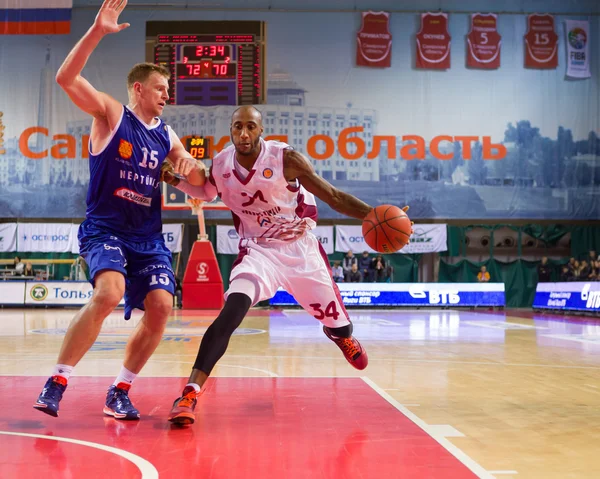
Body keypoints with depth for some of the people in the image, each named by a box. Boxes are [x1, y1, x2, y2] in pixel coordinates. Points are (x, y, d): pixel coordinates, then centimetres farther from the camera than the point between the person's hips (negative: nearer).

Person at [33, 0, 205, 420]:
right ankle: (57, 381, -15)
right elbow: (66, 78, -18)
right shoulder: (111, 113, -2)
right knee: (109, 294, -29)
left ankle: (120, 391, 7)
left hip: (148, 236, 6)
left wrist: (190, 166, -8)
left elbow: (200, 182, 16)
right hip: (105, 228, -6)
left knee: (161, 308, -9)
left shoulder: (167, 136, 13)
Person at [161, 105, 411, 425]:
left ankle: (340, 335, 54)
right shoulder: (220, 165, -8)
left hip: (300, 248, 0)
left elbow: (332, 196, -14)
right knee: (232, 311, -28)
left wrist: (372, 214, -28)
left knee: (340, 328, 12)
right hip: (257, 250, 1)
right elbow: (207, 193, 17)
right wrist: (174, 180, -1)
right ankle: (190, 393, -26)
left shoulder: (286, 159, -18)